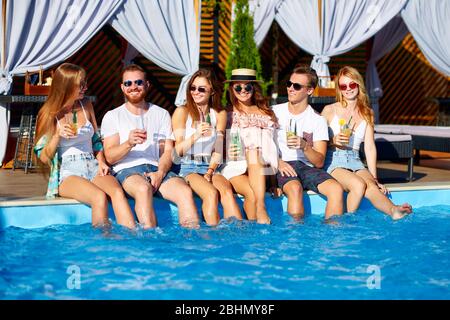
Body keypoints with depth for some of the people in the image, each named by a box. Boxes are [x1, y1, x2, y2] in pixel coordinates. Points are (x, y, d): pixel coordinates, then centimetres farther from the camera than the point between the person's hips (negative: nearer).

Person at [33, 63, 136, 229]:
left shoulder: (86, 105, 14)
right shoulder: (50, 114, 3)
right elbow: (44, 158, 2)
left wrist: (101, 162, 3)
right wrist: (57, 136, -14)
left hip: (93, 167, 3)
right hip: (66, 173, -3)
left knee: (118, 192, -32)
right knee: (99, 197, -36)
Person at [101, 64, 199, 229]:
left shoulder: (161, 114, 20)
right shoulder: (112, 116, 12)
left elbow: (168, 151, 10)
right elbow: (110, 157, 0)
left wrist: (160, 173, -12)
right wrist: (129, 143, -21)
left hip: (157, 168, 3)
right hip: (127, 170, -3)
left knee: (185, 191, -29)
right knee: (144, 188, -38)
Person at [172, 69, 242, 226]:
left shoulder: (219, 114, 12)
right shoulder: (182, 112, 2)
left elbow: (218, 151, 10)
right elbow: (179, 150, -3)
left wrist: (210, 172, -6)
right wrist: (196, 135, -20)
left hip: (210, 167, 3)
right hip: (187, 168, -3)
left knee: (227, 191, -30)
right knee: (211, 193, -33)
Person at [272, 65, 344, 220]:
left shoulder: (318, 120, 7)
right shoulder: (274, 112, 9)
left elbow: (319, 162, 0)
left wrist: (304, 146, -19)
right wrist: (277, 162, -13)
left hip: (307, 166, 2)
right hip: (282, 167, -1)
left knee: (336, 189, -25)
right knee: (295, 188, -35)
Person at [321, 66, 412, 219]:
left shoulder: (367, 113, 15)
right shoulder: (330, 110, 4)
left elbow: (370, 148, 11)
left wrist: (374, 177, 2)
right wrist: (332, 141, -16)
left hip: (355, 161, 2)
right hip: (333, 162, -2)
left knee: (371, 186, -32)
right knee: (359, 185, -34)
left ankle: (394, 211, -56)